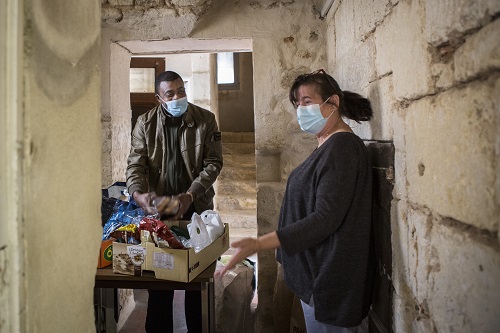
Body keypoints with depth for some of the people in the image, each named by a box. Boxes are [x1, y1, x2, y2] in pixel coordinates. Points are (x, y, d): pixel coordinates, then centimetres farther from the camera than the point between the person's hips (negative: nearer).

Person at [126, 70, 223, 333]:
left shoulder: (205, 119, -2)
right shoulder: (145, 123, 1)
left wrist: (190, 195, -19)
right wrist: (138, 193, -23)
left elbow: (213, 163, -6)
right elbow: (136, 164, -3)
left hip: (197, 207, 0)